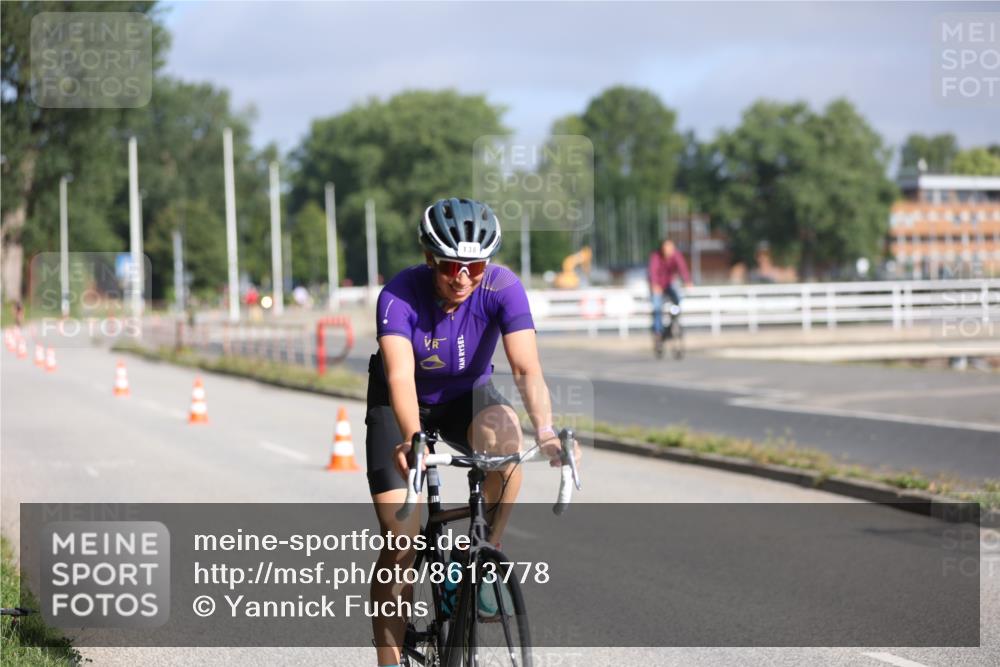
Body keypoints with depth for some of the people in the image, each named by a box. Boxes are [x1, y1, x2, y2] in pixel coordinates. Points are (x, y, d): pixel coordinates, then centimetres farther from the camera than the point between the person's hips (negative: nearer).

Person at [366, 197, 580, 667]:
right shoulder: (400, 296, -30)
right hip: (402, 407, -1)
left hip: (467, 395, 1)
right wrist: (412, 438, -61)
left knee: (505, 437, -34)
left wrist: (546, 431, -52)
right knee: (401, 542, -11)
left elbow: (527, 368, -34)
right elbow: (400, 375, -43)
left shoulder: (502, 287, -25)